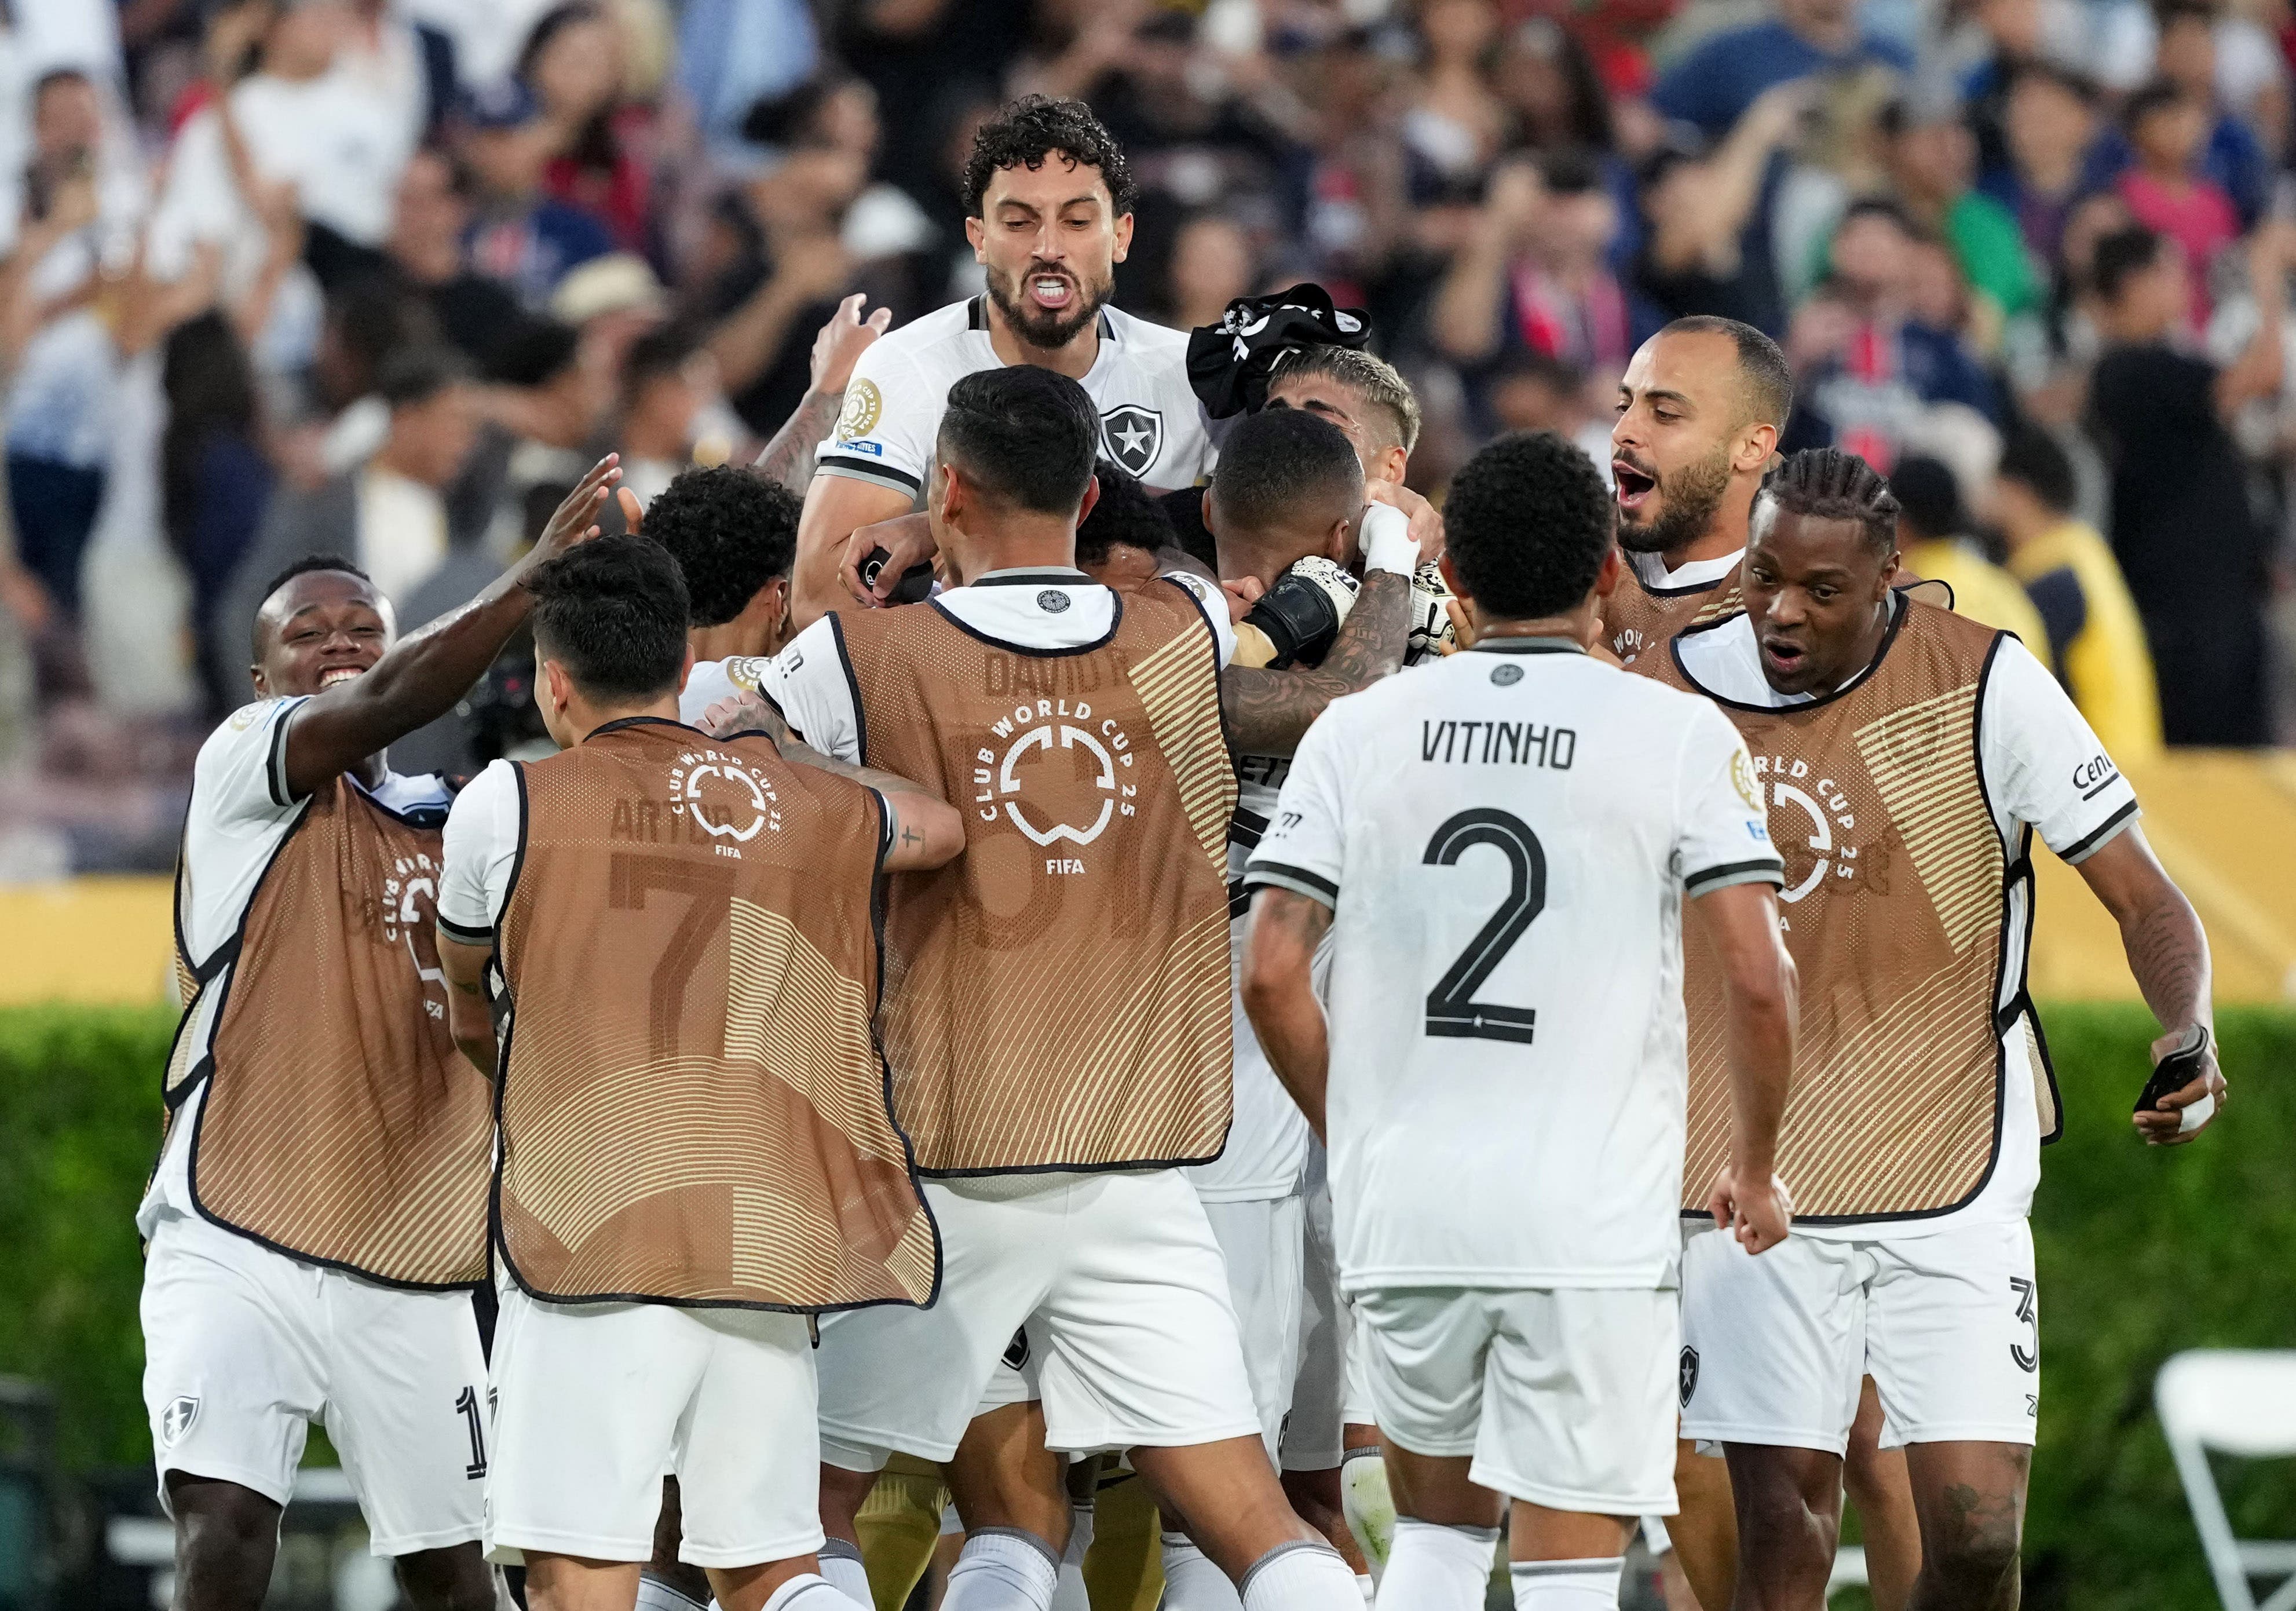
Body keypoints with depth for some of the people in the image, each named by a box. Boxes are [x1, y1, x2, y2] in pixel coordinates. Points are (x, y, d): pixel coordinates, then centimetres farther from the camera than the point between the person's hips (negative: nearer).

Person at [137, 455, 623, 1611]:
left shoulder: (455, 829, 16)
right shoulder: (241, 769, -1)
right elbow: (386, 704, -19)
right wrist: (538, 575, -28)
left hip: (409, 1274, 5)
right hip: (234, 1247, -5)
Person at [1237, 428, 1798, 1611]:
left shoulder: (1357, 732, 4)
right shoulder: (1679, 737, -2)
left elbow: (1271, 973, 1)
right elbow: (1758, 981, -7)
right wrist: (1755, 1165, 9)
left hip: (1401, 1204, 3)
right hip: (1592, 1220, -3)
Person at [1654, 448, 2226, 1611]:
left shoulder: (1987, 687, -9)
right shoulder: (1683, 689, -1)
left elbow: (2141, 896, -6)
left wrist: (2188, 1035, -24)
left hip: (1954, 1179, -2)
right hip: (1757, 1194, 2)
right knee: (1780, 1513, 0)